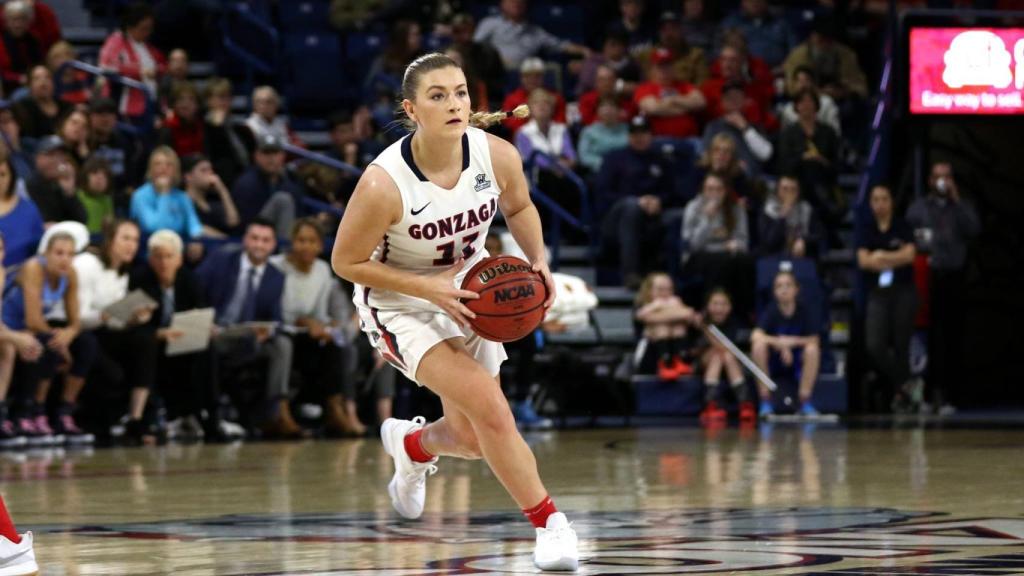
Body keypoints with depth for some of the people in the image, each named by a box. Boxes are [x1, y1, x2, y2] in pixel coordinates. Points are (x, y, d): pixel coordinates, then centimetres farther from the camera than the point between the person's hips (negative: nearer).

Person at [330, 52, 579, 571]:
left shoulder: (497, 156, -18)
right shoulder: (384, 183, -30)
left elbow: (519, 208, 5)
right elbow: (346, 262, -18)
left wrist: (538, 261, -12)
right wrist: (428, 287, -25)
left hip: (466, 295, 5)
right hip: (399, 305, -5)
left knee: (475, 438, 13)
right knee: (487, 407, -23)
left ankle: (412, 444, 48)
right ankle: (548, 523, -9)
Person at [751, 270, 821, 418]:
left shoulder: (804, 311, -6)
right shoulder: (771, 312, -8)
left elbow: (814, 340, -13)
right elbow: (756, 336, -25)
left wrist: (792, 341, -25)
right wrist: (780, 343, -37)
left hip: (797, 362, 0)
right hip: (773, 363, 0)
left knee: (812, 349, -29)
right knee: (759, 345, -29)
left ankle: (805, 402, -20)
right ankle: (765, 402, -24)